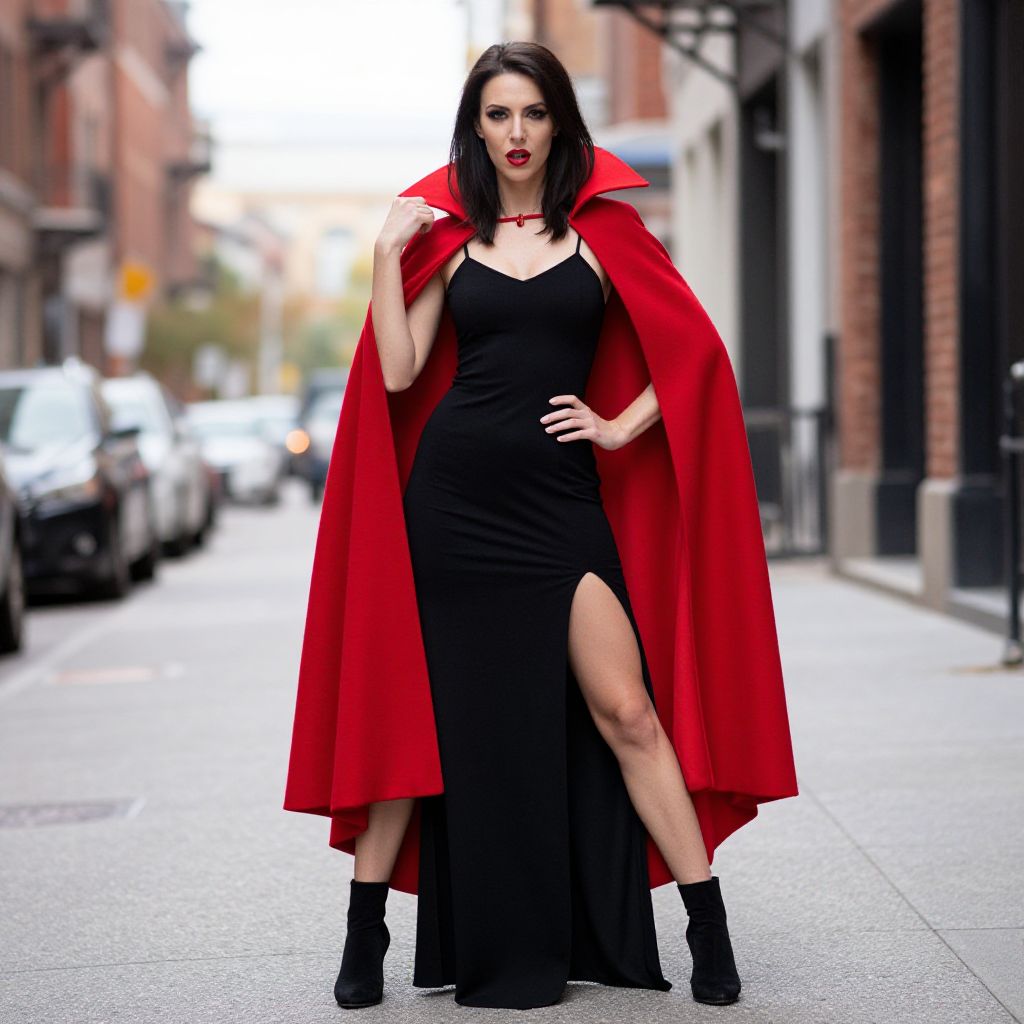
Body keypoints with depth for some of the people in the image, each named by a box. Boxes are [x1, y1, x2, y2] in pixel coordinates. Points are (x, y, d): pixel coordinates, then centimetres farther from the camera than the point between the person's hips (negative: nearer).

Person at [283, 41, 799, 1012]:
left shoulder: (599, 226, 5)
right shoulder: (447, 230, 8)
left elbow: (693, 346, 4)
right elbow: (398, 373, -1)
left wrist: (621, 427, -3)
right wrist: (388, 254, -6)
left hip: (561, 500, -1)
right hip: (451, 496, 1)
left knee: (625, 710, -6)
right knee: (418, 705, 7)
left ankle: (710, 930, 1)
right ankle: (365, 932, 18)